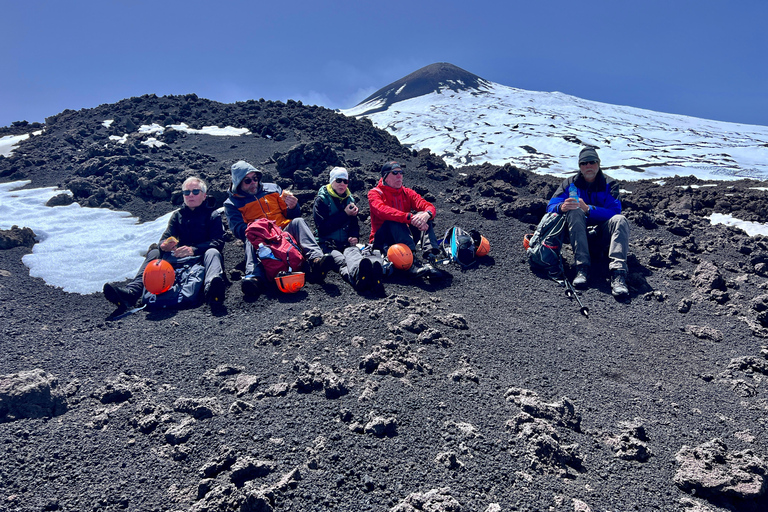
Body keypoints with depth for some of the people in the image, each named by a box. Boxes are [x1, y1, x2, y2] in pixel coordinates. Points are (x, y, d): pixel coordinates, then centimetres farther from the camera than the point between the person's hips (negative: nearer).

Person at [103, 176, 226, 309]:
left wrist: (193, 249, -23)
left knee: (212, 252, -35)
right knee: (154, 253, -17)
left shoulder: (213, 215, 8)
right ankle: (131, 292, -39)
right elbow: (165, 239, 9)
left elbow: (218, 242, -7)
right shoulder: (177, 215, 20)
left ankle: (211, 290, -70)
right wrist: (164, 246, -18)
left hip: (202, 258, -4)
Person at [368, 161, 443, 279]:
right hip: (382, 241, -4)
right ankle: (411, 262, -49)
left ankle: (431, 254, -37)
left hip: (405, 238, 4)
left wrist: (427, 214, -30)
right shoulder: (375, 193, -1)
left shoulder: (407, 193, 12)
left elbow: (430, 207, -4)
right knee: (394, 220, -31)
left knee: (423, 215, -15)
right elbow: (383, 211, -24)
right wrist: (410, 218, -37)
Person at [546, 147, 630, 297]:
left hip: (602, 234, 0)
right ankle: (582, 268, -40)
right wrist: (562, 207, -32)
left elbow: (614, 211, -15)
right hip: (579, 233, 0)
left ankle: (618, 274, -46)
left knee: (620, 220, -29)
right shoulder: (570, 183, 7)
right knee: (574, 212, -28)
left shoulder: (610, 184, 3)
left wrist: (588, 209, -32)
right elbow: (551, 207, -6)